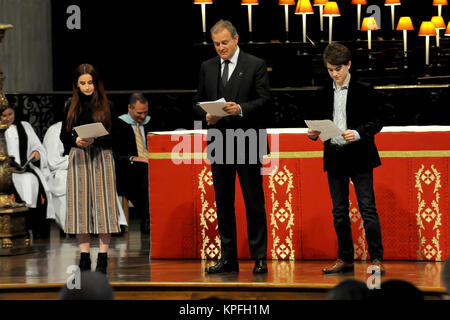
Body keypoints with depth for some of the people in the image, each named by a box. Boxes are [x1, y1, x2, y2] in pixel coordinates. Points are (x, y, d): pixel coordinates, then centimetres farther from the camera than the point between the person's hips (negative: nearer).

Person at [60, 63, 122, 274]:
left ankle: (103, 258, -2)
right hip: (78, 159, 2)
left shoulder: (106, 106, 1)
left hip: (101, 157, -2)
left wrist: (94, 141, -16)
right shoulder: (71, 107, 8)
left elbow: (114, 136, -1)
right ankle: (84, 257, 5)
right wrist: (76, 141, -9)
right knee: (80, 204, 1)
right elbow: (63, 135, 11)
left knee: (102, 203, -5)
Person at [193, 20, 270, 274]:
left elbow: (264, 100, -6)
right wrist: (206, 115, -6)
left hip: (248, 142, -4)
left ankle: (259, 258, 1)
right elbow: (198, 100, 15)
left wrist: (241, 109, -21)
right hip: (219, 143, 4)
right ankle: (228, 258, 13)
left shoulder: (255, 65, -1)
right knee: (223, 202, 7)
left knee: (254, 201, -3)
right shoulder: (207, 67, 13)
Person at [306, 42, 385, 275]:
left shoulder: (363, 90, -2)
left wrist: (358, 133, -20)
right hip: (334, 157, 5)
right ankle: (345, 259, 15)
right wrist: (313, 133, -4)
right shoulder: (324, 93, 10)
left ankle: (377, 259, -6)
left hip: (359, 156, -5)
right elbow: (317, 119, 18)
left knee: (367, 208, -7)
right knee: (339, 211, 8)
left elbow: (376, 122, -4)